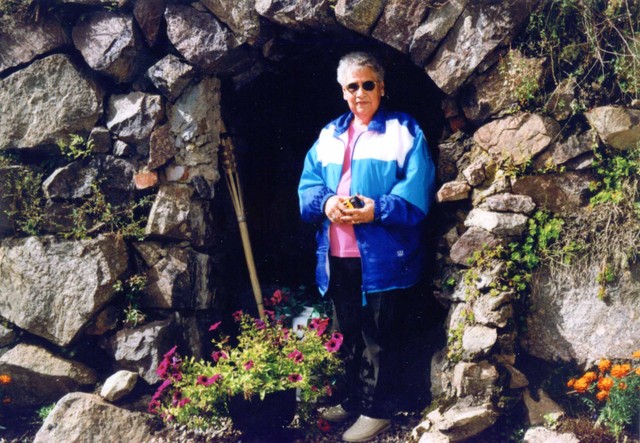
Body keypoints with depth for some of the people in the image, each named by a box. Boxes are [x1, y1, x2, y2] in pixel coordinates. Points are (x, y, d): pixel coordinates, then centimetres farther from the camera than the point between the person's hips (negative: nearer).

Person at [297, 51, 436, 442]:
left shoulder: (405, 131, -2)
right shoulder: (329, 135, 14)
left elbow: (417, 190, -12)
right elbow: (308, 184, 9)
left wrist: (377, 210, -24)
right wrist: (325, 203, -12)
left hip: (385, 258, -6)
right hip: (338, 257, 6)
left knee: (380, 337, 3)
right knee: (351, 334, 18)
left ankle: (380, 409, 16)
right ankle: (355, 400, 33)